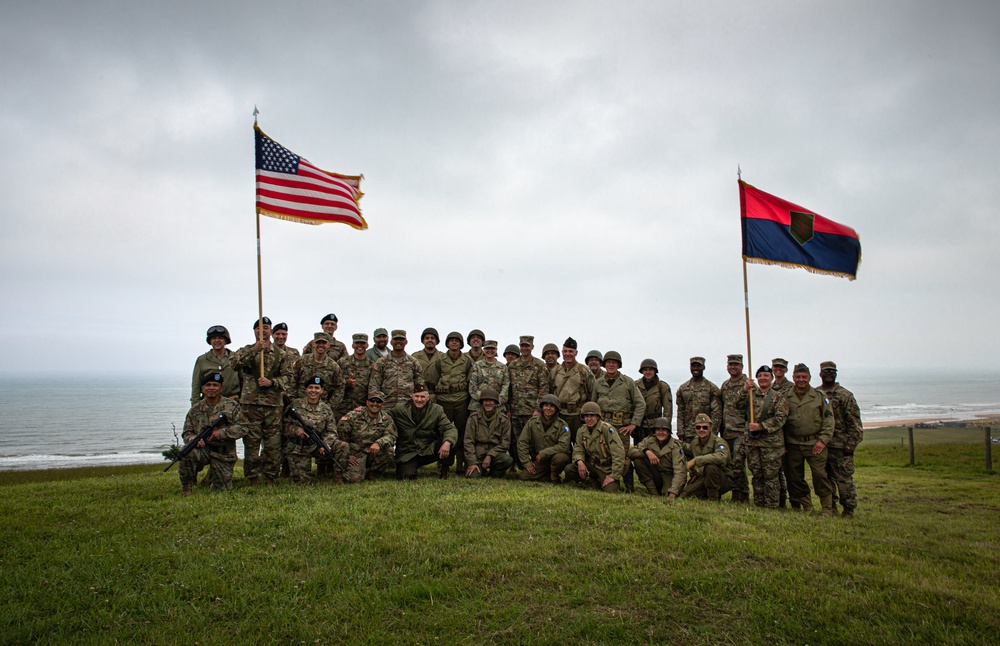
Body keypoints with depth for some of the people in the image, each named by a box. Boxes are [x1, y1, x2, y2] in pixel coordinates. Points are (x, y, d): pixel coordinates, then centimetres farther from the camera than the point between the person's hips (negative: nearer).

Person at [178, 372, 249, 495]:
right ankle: (187, 485, -9)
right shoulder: (195, 409, 4)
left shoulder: (231, 405, -1)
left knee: (220, 490, 1)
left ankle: (212, 476, 38)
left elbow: (242, 427, -6)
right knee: (188, 452, -34)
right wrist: (194, 439, -17)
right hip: (203, 449, 1)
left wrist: (222, 432, -20)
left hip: (224, 454, 0)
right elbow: (186, 433, 7)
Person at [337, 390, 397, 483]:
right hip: (356, 453, -2)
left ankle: (372, 474, -1)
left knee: (388, 449, -27)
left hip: (374, 453, 2)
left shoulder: (386, 419, 2)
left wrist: (378, 443, -31)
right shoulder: (355, 415, -5)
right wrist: (347, 454, -5)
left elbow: (391, 436, -11)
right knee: (354, 478, -22)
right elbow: (341, 434, -4)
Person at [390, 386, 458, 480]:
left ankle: (443, 468, 0)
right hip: (407, 453, 0)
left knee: (449, 442, -25)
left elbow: (450, 428, -13)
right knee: (407, 476, -26)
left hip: (429, 450, 0)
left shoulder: (437, 410, -4)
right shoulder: (399, 409, -4)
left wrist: (447, 443, -36)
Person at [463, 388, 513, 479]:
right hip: (477, 455, 0)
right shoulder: (474, 418, 1)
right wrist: (472, 462, -13)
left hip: (494, 454, 0)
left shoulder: (504, 420, 1)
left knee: (508, 460, -30)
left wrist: (490, 455, -15)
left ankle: (494, 474, 2)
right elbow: (468, 442, -3)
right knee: (474, 476, -25)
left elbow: (505, 443, -2)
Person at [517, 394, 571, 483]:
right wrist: (527, 462, -7)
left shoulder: (562, 425, -8)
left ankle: (555, 477, -5)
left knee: (559, 458, -37)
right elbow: (522, 442, -1)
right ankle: (550, 476, 4)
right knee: (523, 476, -17)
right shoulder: (532, 422, -2)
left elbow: (564, 446, -20)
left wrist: (543, 454, -23)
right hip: (539, 461, 3)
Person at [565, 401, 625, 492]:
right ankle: (596, 484, -1)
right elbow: (578, 449, 5)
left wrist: (613, 476, -21)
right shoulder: (582, 430, 2)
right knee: (569, 469, -18)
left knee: (610, 490, -28)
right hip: (592, 465, 5)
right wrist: (580, 461, -20)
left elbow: (619, 453, -21)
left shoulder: (607, 429, -18)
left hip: (607, 468, -5)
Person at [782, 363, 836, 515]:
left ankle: (828, 507, 4)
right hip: (793, 444, 2)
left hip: (815, 443, -2)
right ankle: (806, 506, 20)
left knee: (819, 474, -9)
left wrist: (823, 440, -7)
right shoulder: (786, 398, 7)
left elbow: (829, 419, 2)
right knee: (794, 477, 6)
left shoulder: (819, 396, 4)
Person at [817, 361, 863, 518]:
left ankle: (849, 510, 7)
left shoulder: (845, 395, -1)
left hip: (840, 445, -4)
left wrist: (851, 444, -11)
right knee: (825, 477, 11)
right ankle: (830, 507, 22)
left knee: (844, 478, -2)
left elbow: (854, 422, -5)